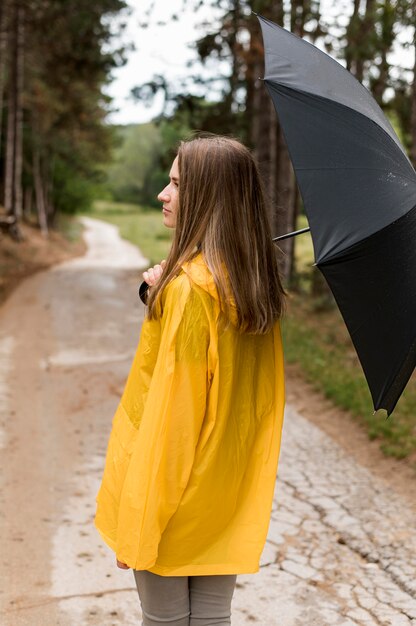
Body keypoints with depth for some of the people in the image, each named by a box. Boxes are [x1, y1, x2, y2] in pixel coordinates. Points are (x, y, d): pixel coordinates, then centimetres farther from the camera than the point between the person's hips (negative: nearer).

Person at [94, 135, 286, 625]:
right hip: (229, 489, 7)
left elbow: (170, 409, -21)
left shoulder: (190, 286, -20)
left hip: (172, 484, -7)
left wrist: (134, 528, -15)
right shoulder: (256, 283, 3)